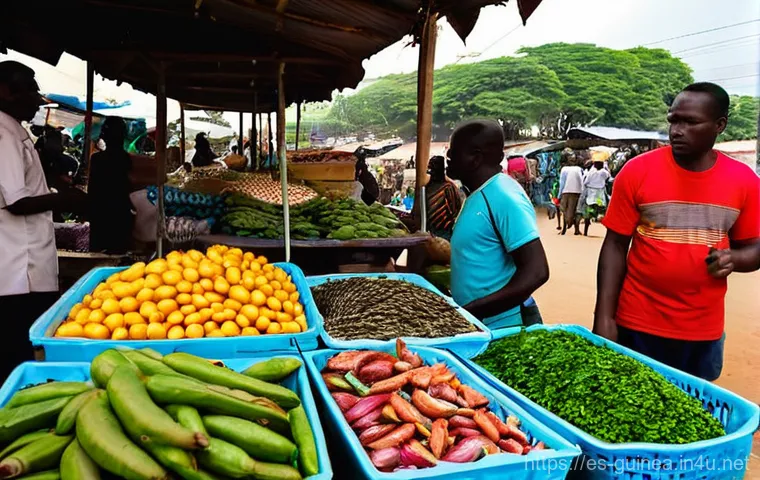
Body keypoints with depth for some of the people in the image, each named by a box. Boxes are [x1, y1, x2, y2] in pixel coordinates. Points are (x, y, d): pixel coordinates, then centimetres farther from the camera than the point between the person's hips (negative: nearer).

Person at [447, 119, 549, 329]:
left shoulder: (504, 196, -19)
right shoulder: (477, 194, 8)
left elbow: (535, 272, -23)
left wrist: (470, 311, -25)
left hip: (503, 328, -9)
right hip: (474, 326, 9)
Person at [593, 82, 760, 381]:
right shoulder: (637, 171, -9)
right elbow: (615, 246, -6)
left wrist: (734, 259, -14)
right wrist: (604, 318, -10)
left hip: (704, 331, 2)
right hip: (637, 326, -2)